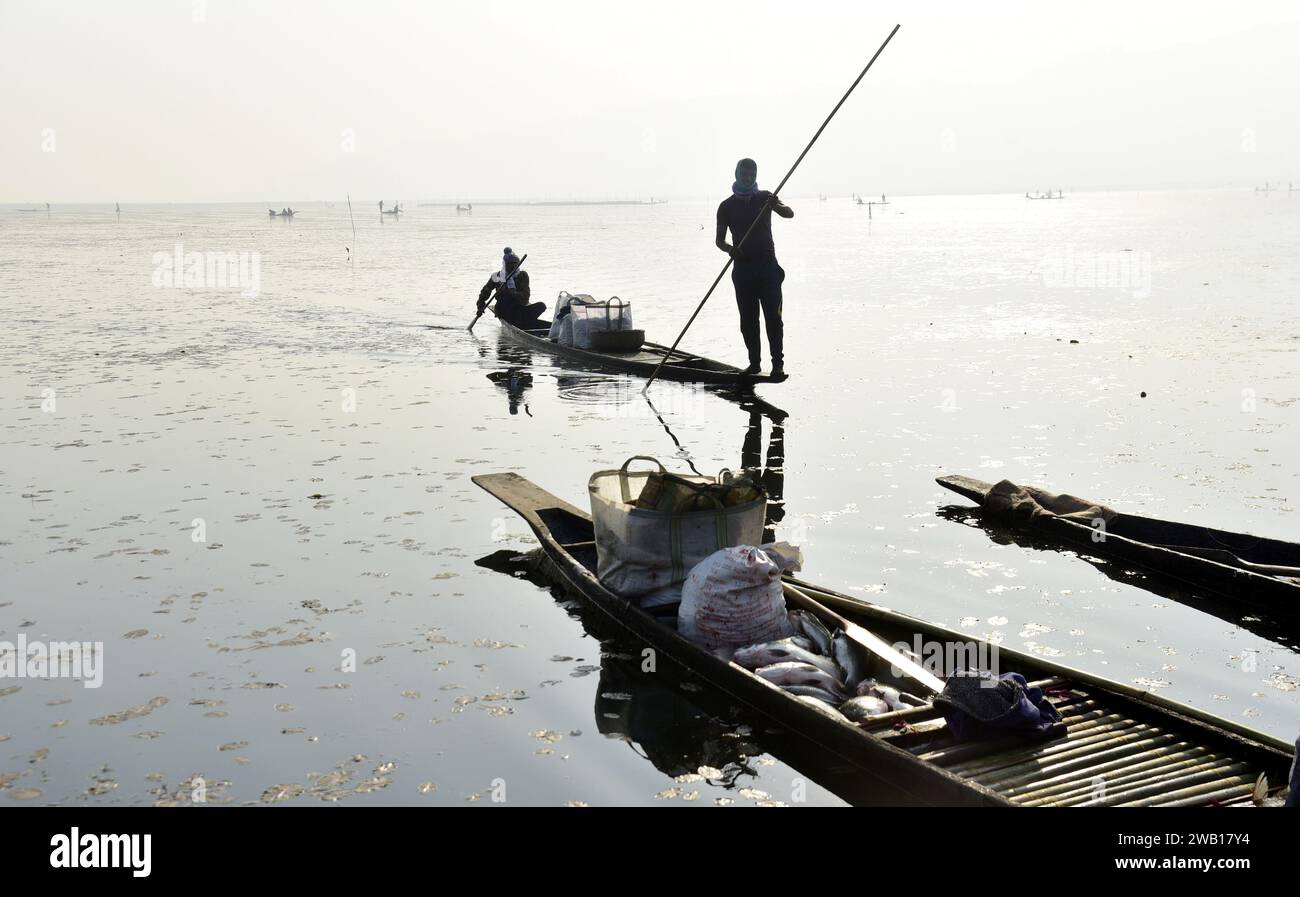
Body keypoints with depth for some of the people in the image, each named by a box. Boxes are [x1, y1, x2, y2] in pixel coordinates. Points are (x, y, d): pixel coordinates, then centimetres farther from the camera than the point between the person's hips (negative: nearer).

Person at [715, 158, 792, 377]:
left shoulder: (764, 198, 5)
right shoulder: (727, 206, 6)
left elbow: (789, 213, -11)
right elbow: (719, 239, 5)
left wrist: (777, 206, -33)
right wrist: (729, 248, -18)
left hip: (767, 265, -1)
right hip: (743, 267, 1)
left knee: (773, 316, -7)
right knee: (748, 319, 3)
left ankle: (778, 362, -6)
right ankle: (754, 362, 11)